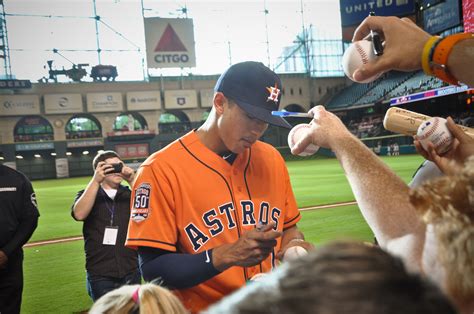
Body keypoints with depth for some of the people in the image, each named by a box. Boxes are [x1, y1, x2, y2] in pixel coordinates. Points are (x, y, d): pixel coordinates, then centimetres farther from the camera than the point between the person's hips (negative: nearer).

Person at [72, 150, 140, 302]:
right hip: (100, 274, -1)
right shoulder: (88, 194, 4)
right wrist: (95, 181, -22)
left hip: (130, 271, 2)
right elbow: (79, 214, -17)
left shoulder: (129, 193, 6)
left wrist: (132, 181, -21)